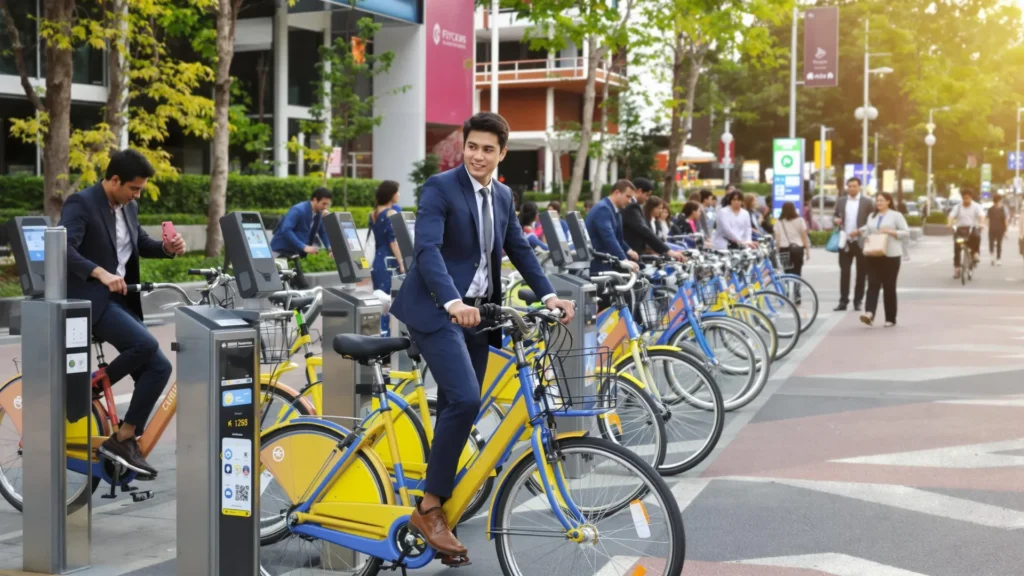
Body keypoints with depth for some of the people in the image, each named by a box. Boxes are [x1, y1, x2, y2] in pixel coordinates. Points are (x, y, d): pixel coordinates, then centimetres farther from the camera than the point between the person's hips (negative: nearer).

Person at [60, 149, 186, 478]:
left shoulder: (127, 207, 13)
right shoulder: (81, 204, -12)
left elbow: (141, 244, 25)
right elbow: (63, 248, -25)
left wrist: (167, 248, 3)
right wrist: (101, 273, -37)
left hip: (121, 299, 8)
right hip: (90, 299, -8)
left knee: (159, 367, -3)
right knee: (145, 344, -29)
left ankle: (125, 440, 3)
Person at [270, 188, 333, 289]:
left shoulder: (319, 214, 5)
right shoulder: (298, 210, -21)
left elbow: (323, 232, 14)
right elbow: (286, 230, -32)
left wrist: (330, 247, -8)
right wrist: (304, 247, -36)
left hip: (294, 251, 9)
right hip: (281, 250, -9)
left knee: (303, 285, 5)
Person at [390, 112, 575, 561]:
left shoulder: (503, 196, 13)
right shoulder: (439, 187, -10)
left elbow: (519, 250, 16)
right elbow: (427, 249, -22)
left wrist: (548, 294, 1)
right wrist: (452, 301, -38)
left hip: (476, 313, 7)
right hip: (436, 310, -7)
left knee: (459, 408, 9)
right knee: (464, 399, -22)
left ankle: (440, 506, 20)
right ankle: (429, 509, -13)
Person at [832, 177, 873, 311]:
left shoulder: (867, 202, -1)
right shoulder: (841, 201, 8)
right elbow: (834, 215, 16)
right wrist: (835, 219, -8)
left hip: (861, 242, -2)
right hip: (845, 242, 2)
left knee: (861, 273, 4)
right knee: (844, 272, 1)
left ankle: (858, 301, 12)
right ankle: (843, 301, 4)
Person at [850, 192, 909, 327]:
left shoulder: (896, 215, 2)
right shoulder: (872, 216, 18)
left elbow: (906, 232, -4)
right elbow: (867, 231, 19)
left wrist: (890, 231, -15)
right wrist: (859, 232, -2)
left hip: (890, 255, -4)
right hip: (873, 255, 4)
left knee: (889, 287, 2)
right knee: (873, 284, -10)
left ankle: (890, 319, 10)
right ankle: (869, 313, -24)